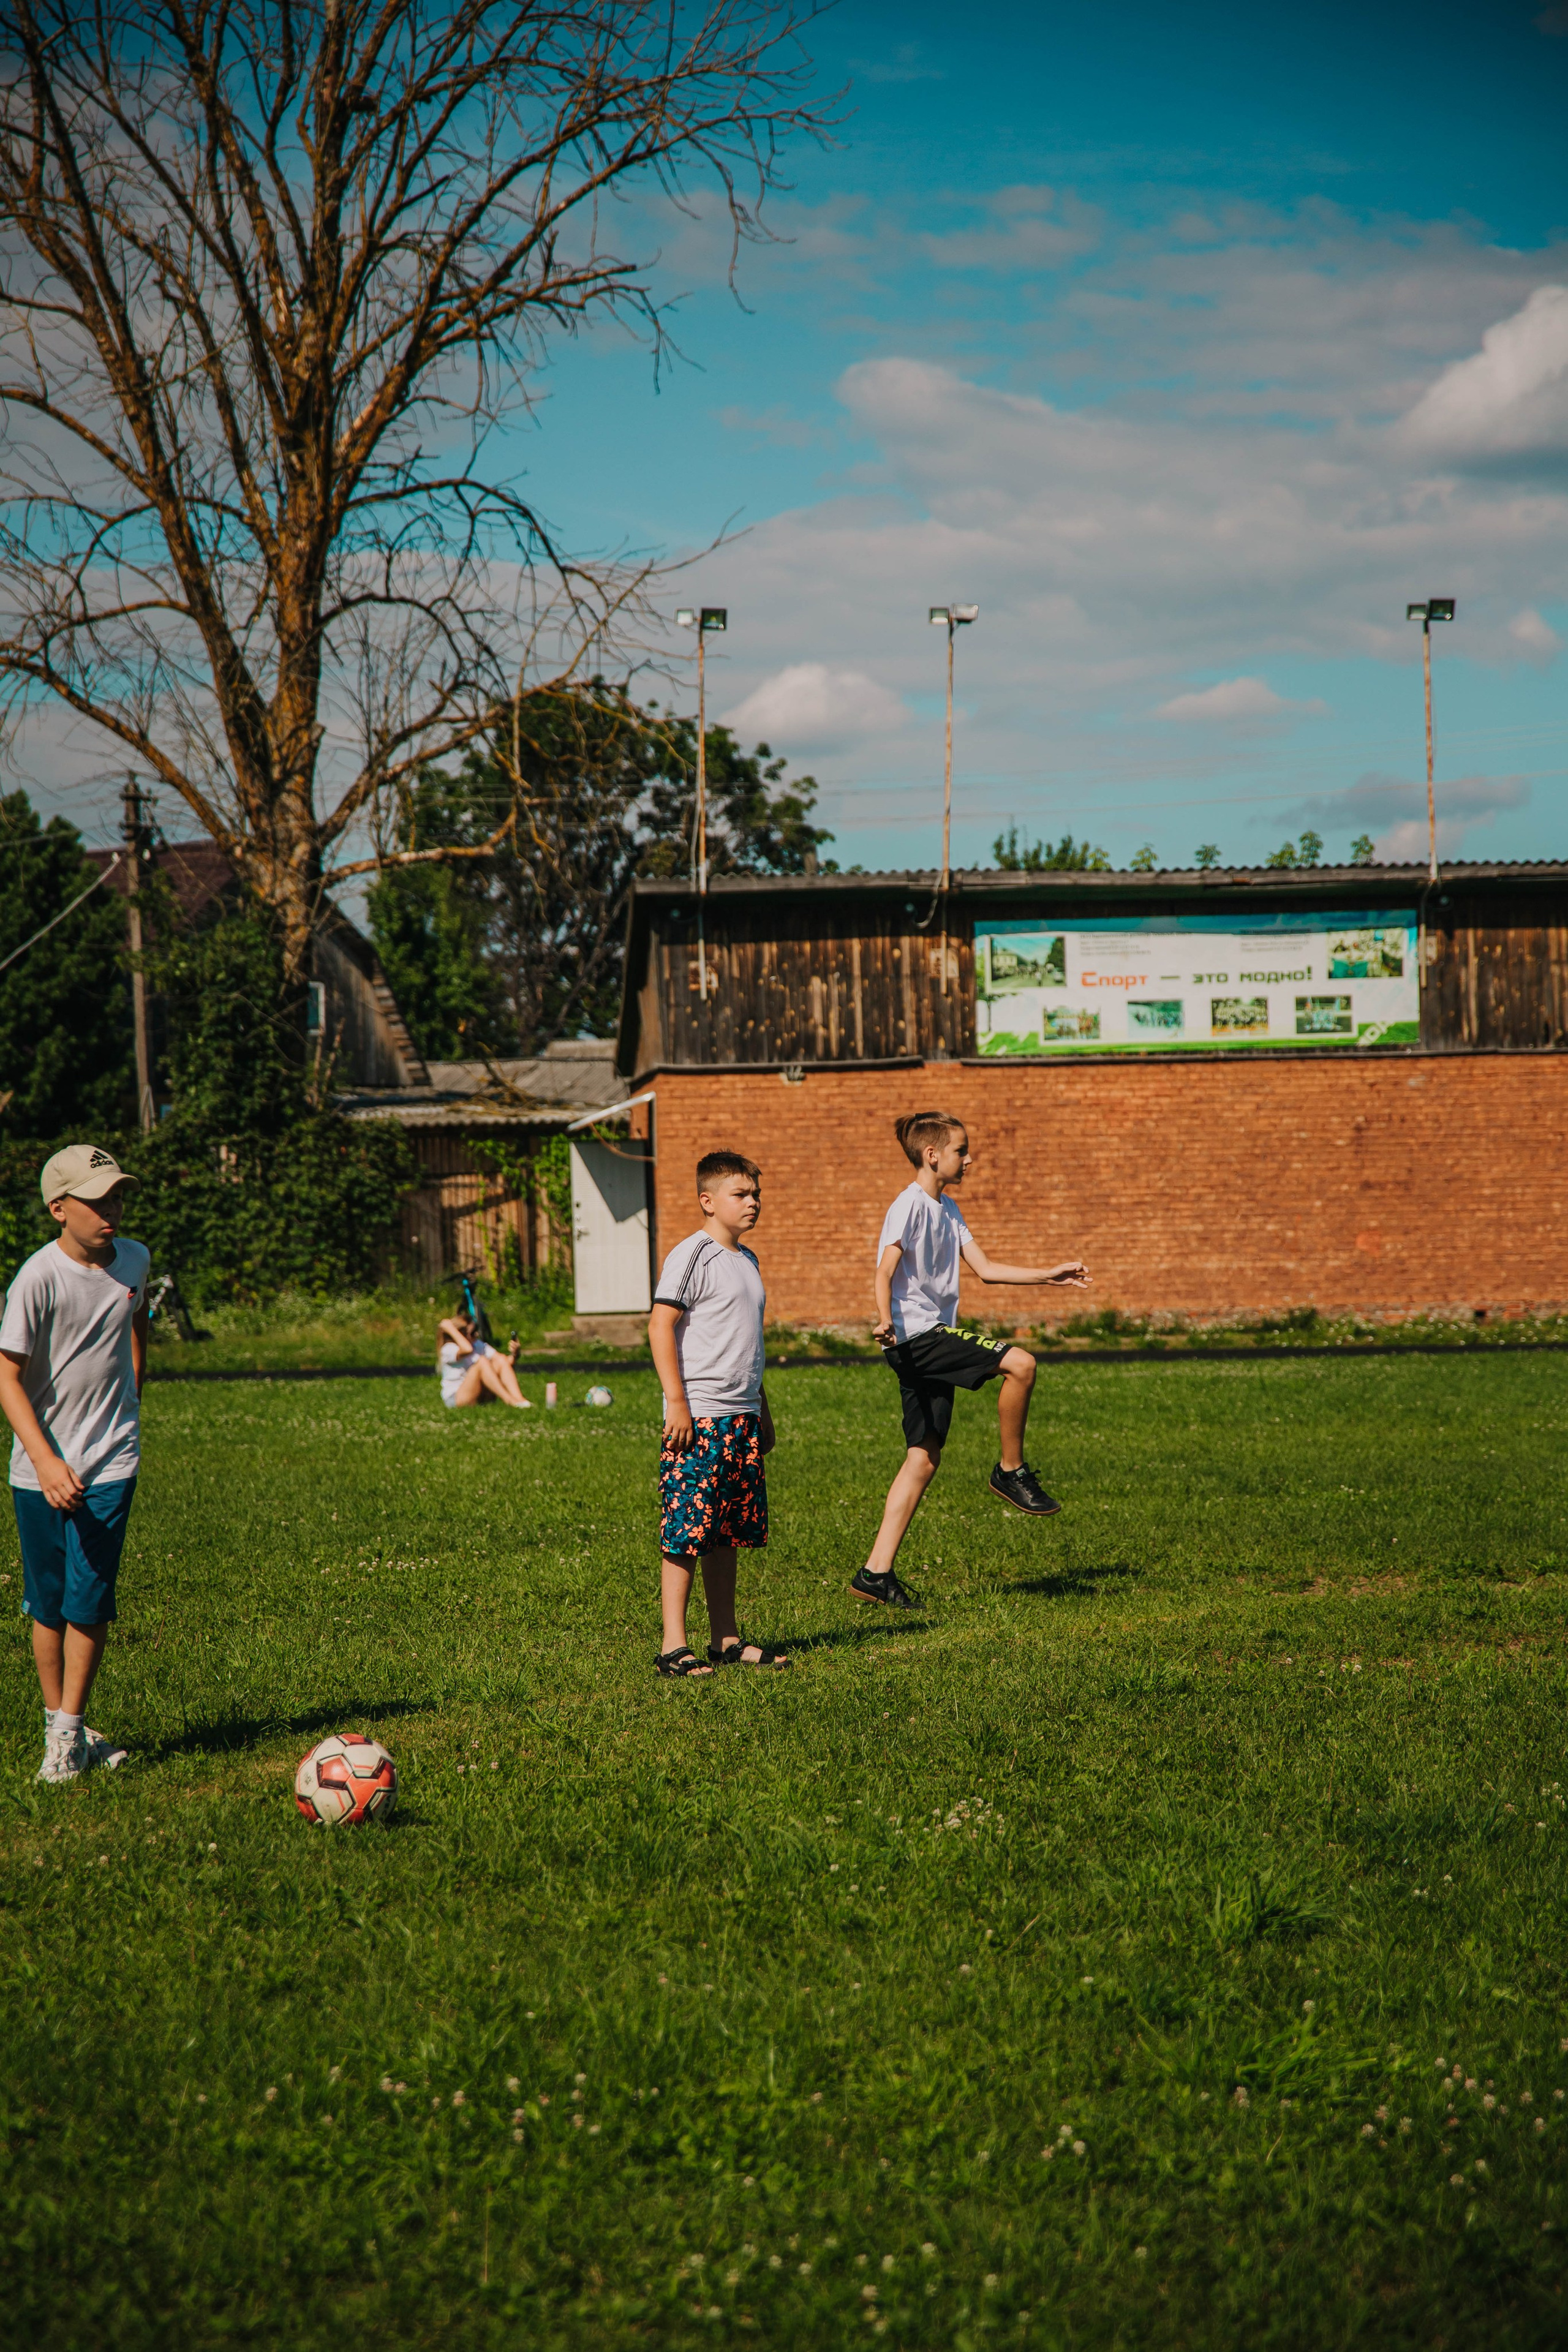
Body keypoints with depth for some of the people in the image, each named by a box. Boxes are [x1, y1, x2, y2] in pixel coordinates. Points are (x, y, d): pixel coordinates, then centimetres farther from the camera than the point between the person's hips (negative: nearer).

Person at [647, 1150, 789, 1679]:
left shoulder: (746, 1260, 17)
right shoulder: (691, 1255, -9)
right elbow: (661, 1326, -14)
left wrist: (763, 1412, 27)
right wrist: (677, 1402, -19)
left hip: (741, 1419, 8)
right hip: (698, 1418, -8)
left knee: (729, 1534, 11)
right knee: (686, 1535, -7)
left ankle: (726, 1638, 18)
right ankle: (674, 1646, -4)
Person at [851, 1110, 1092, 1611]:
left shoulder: (947, 1210, 19)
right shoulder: (910, 1206, -10)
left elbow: (985, 1268, 22)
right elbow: (885, 1272, -20)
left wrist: (1050, 1276, 20)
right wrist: (886, 1322, -36)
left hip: (932, 1337, 10)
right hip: (914, 1336, -10)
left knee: (924, 1458, 7)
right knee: (1020, 1363, -20)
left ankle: (877, 1572, 7)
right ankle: (1011, 1471, -4)